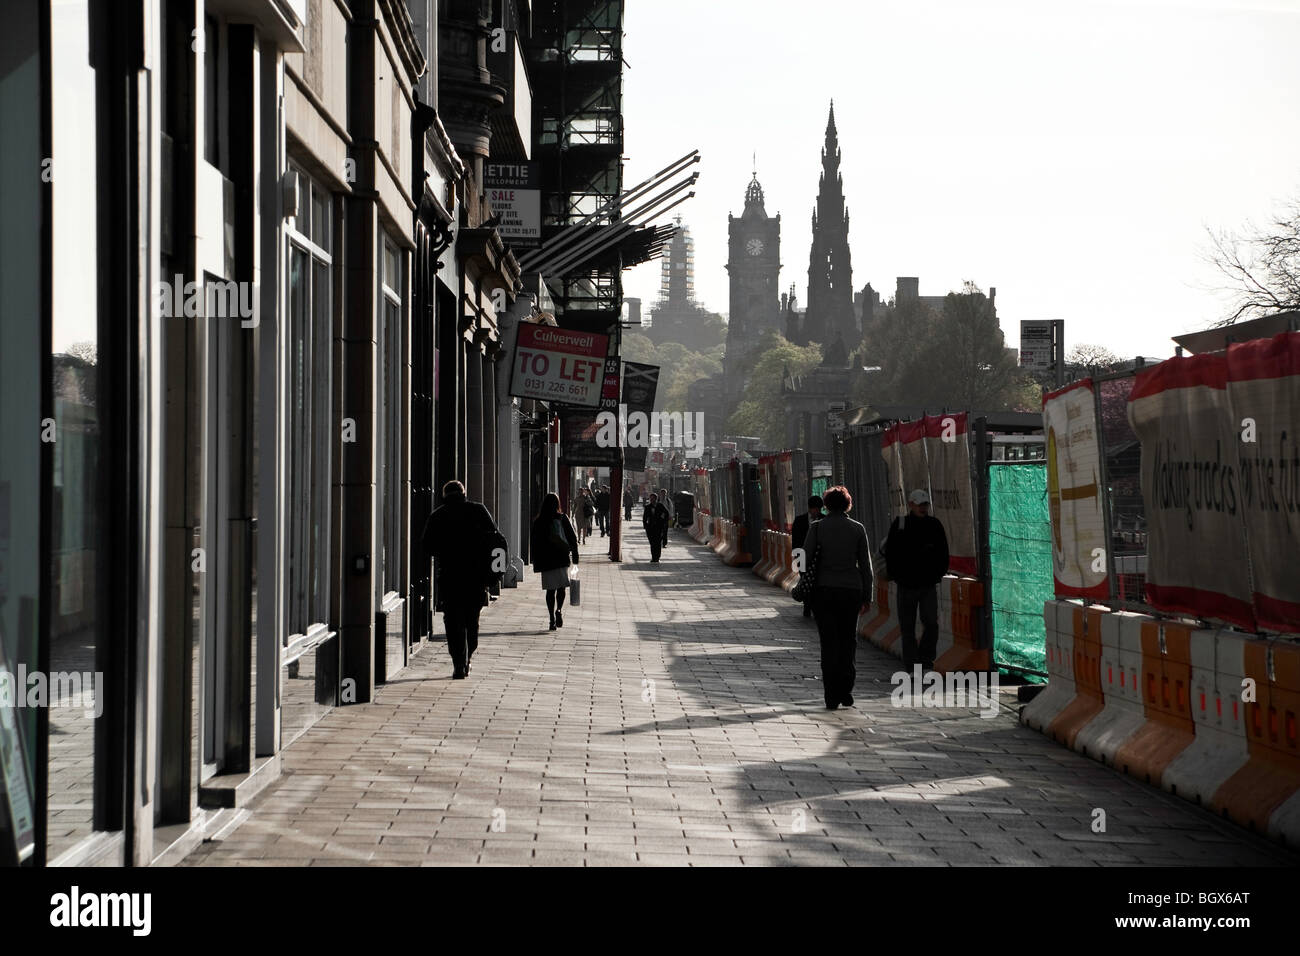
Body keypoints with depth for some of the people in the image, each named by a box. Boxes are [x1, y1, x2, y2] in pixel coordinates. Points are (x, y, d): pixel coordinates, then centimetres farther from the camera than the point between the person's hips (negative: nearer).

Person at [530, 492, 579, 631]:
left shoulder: (537, 522, 1)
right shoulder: (563, 519, -4)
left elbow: (533, 542, 5)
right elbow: (573, 538, -3)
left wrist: (536, 561, 13)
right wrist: (575, 556, 5)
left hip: (545, 560, 1)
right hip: (562, 558, -1)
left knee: (550, 589, 6)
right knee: (561, 587, 10)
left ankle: (552, 619, 1)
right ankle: (559, 610, -14)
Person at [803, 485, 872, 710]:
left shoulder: (817, 527, -3)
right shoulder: (858, 529, 1)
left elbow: (805, 559, -6)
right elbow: (865, 565, 2)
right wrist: (867, 597, 8)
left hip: (824, 590, -1)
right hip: (851, 590, 1)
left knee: (829, 643, 4)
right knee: (848, 641, 13)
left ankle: (832, 697, 0)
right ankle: (845, 691, 6)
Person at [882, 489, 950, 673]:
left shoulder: (935, 525, 5)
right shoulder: (899, 525, 0)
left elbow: (943, 552, 13)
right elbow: (890, 553, 3)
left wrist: (939, 573, 5)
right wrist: (895, 575, -3)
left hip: (929, 584, 1)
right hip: (906, 586, -1)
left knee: (931, 623, -10)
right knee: (907, 627, 3)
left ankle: (926, 659, 6)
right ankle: (910, 667, 10)